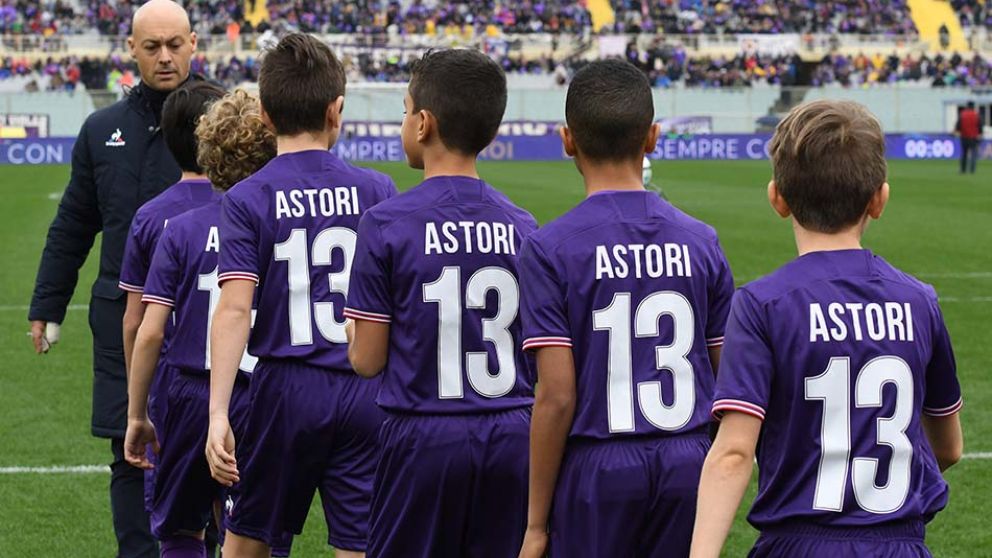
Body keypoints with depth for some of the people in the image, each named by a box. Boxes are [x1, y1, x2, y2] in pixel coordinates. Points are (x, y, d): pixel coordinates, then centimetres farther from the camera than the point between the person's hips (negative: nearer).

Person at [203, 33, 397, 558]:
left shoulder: (246, 199, -6)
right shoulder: (377, 190, 0)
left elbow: (234, 308, -15)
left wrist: (218, 413, -17)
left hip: (285, 390, -1)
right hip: (366, 394, 1)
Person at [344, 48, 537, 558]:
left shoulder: (386, 224, -9)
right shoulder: (523, 228, 3)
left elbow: (368, 360, -6)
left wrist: (354, 336, 15)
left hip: (424, 438, -4)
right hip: (511, 437, 4)